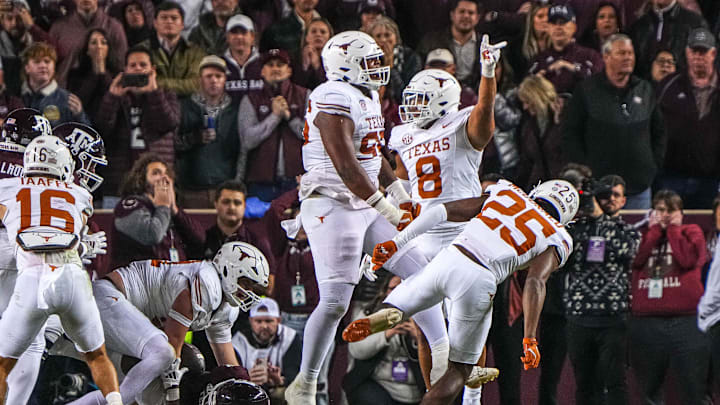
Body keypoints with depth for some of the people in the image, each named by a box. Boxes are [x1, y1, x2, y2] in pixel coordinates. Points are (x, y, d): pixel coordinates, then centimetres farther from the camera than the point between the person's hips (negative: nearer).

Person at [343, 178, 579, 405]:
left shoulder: (503, 195, 25)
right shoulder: (554, 242, 15)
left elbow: (440, 212, 16)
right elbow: (536, 283, -4)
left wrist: (396, 243, 16)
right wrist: (530, 339, -10)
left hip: (445, 262, 2)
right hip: (478, 283, -2)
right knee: (459, 370, 14)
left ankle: (390, 315, -13)